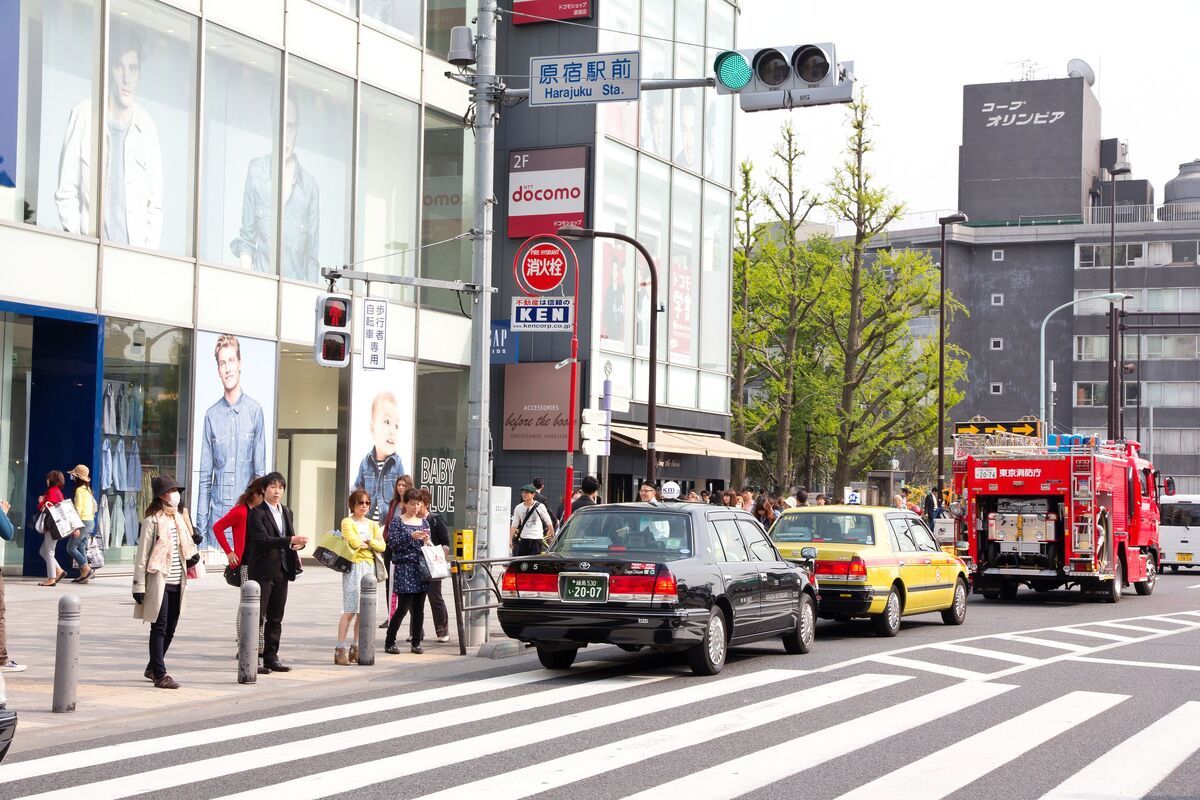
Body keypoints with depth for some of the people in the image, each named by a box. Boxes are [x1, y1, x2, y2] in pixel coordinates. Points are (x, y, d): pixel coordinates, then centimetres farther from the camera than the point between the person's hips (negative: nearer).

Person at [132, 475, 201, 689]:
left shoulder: (179, 518, 14)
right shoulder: (152, 521, -8)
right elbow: (142, 555, -9)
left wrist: (192, 554, 4)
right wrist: (139, 586, -12)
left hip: (177, 583, 7)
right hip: (159, 582, -7)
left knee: (170, 629, 11)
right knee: (159, 628, -6)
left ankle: (153, 668, 26)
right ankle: (160, 674, -4)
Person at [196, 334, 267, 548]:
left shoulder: (255, 411, 0)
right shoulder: (212, 415, 4)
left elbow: (260, 472, 2)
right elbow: (205, 477, 6)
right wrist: (201, 527, 1)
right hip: (217, 515, 1)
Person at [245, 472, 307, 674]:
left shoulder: (286, 512, 16)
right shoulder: (257, 513, -8)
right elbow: (263, 540, -20)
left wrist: (298, 543, -4)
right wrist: (291, 540, -28)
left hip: (282, 571, 7)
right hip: (262, 571, -7)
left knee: (276, 619, 11)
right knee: (257, 617, -5)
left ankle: (271, 657, 17)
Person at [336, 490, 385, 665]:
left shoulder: (372, 524, 17)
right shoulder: (347, 522, 0)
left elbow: (382, 546, 5)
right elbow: (354, 542, -15)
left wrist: (366, 541, -8)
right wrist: (372, 544, 1)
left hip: (369, 567, 5)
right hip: (353, 567, -5)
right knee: (350, 610, -11)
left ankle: (355, 649, 10)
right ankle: (340, 649, -12)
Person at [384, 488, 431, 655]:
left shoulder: (424, 522, 14)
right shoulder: (397, 521, 0)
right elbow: (393, 543, -10)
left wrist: (426, 541, -4)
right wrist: (411, 536, -19)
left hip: (421, 567, 5)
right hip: (404, 568, -5)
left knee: (419, 608, 4)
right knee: (403, 607, -7)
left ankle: (416, 643, 11)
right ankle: (389, 642, 4)